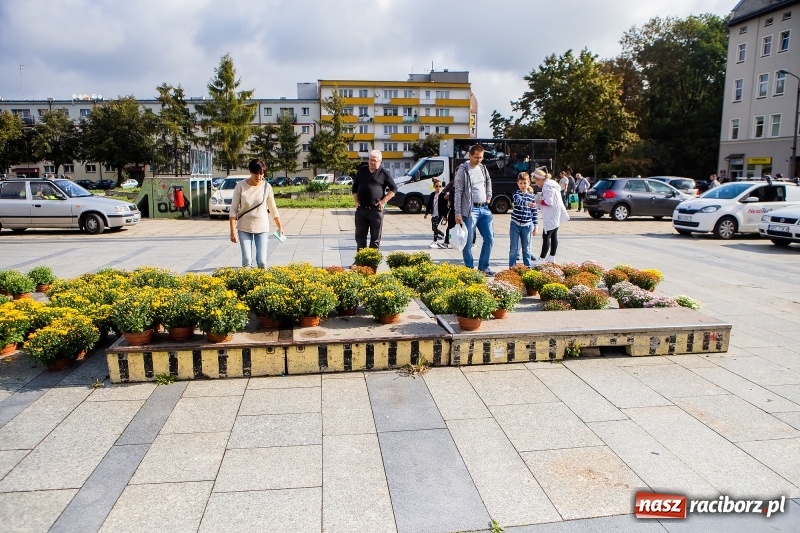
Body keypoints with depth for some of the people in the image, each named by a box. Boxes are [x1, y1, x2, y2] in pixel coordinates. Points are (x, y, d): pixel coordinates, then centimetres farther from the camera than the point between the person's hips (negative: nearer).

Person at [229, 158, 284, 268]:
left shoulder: (267, 187, -6)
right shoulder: (241, 186, -10)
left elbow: (273, 208, 7)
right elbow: (233, 209, -7)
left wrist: (280, 226, 13)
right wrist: (233, 231, -11)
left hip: (262, 228, 1)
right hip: (244, 228, 0)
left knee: (262, 261, -3)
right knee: (247, 260, -3)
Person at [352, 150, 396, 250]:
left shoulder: (384, 173, 0)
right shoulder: (362, 170, 10)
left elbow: (393, 189, 1)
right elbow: (355, 187, 17)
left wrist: (383, 201, -8)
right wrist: (356, 201, 5)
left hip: (376, 210, -3)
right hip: (361, 209, 3)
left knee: (375, 238, 3)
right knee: (360, 236, 7)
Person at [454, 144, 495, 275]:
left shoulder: (482, 167, 11)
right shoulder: (463, 170, -9)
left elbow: (488, 182, 31)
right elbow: (458, 192, -11)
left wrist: (489, 197, 18)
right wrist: (458, 213, -15)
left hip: (484, 208, 7)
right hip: (470, 210, -7)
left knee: (489, 238, 8)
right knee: (468, 241, -1)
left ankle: (483, 267, 20)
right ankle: (470, 268, 11)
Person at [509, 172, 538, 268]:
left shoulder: (532, 197, 4)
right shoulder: (516, 194, -4)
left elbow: (535, 212, 7)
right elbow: (519, 201, -27)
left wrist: (535, 226, 5)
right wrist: (528, 203, -48)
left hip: (527, 226, 2)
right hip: (515, 225, -2)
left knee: (526, 249, 9)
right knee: (514, 249, 2)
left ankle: (528, 267, 17)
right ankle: (512, 267, 9)